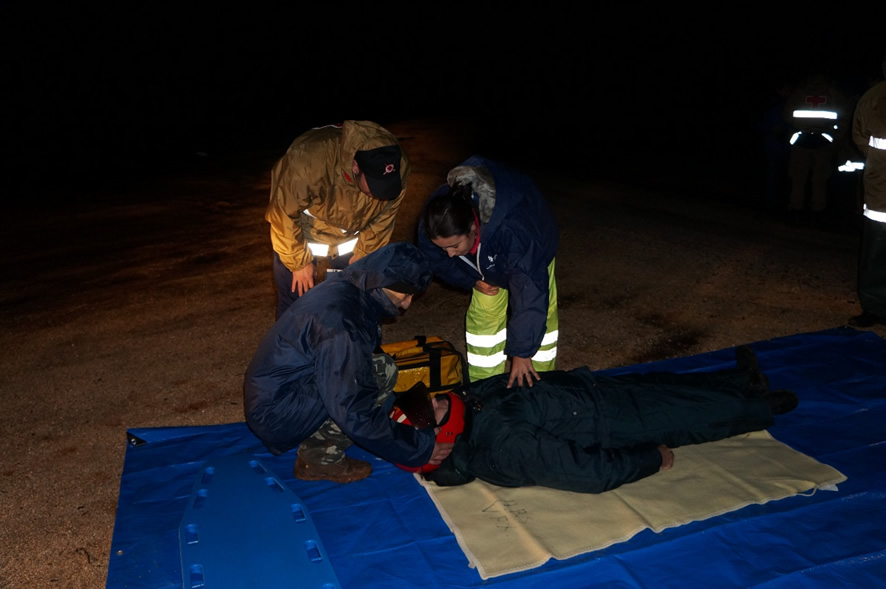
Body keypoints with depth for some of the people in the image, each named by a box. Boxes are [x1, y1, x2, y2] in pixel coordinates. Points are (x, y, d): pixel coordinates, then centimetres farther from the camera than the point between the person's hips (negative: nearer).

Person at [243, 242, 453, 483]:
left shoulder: (347, 289, -1)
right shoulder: (340, 325, -30)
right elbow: (356, 416, -28)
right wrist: (419, 449, -18)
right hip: (275, 415, -9)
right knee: (382, 372, -20)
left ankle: (317, 439, 8)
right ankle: (318, 459, -7)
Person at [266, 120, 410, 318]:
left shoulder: (399, 167, -25)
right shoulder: (309, 158, -39)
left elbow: (383, 217, -7)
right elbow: (284, 213, -26)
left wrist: (364, 254, -5)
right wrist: (299, 262, -17)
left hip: (352, 241, 3)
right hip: (301, 238, -3)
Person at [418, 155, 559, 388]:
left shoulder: (513, 230, -51)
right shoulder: (433, 224, -35)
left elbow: (530, 293, -43)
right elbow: (438, 262, -10)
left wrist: (521, 352, -38)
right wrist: (473, 281, -19)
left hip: (533, 253, -3)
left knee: (539, 310, -6)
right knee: (484, 314, -4)